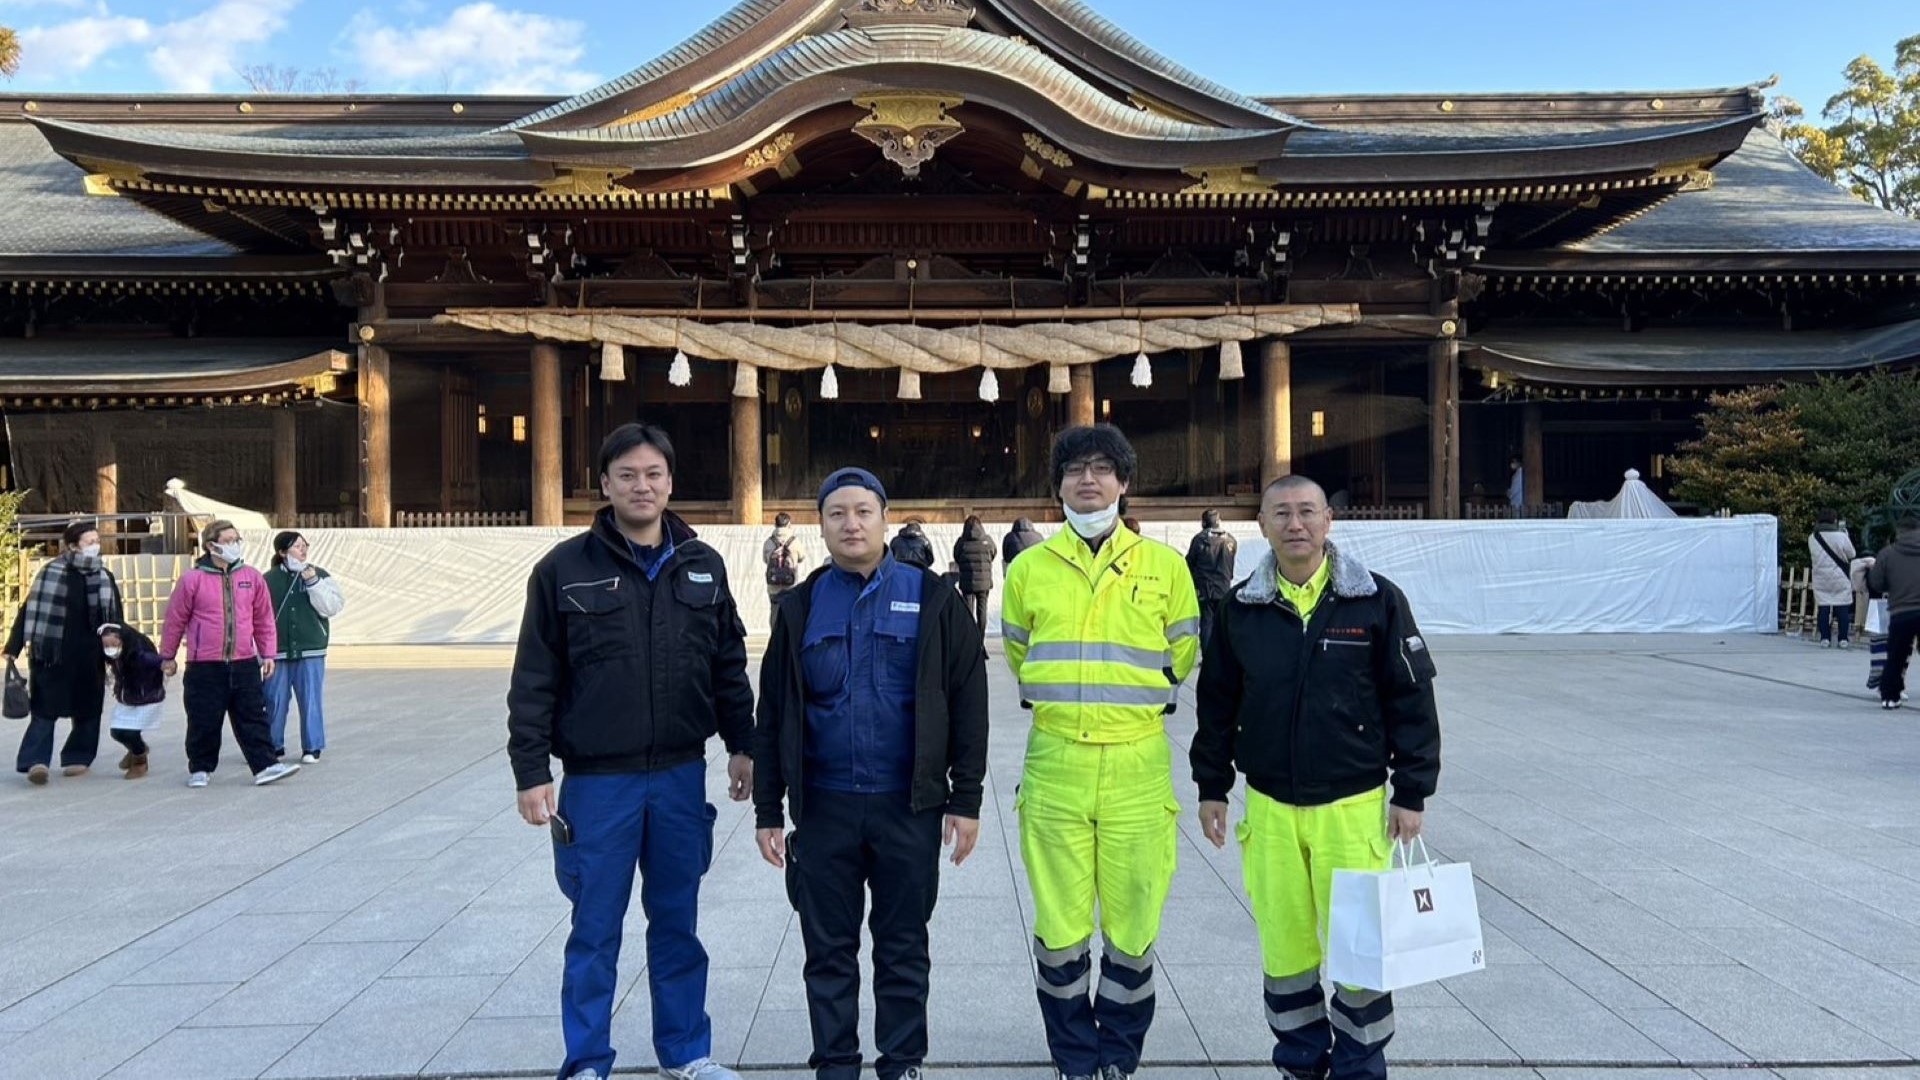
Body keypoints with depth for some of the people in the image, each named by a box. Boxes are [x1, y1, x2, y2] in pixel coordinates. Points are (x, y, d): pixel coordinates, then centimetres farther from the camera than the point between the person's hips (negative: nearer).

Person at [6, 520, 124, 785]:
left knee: (87, 711, 9)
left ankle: (78, 757, 20)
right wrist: (13, 648, -7)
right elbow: (30, 610, -4)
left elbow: (115, 620, 9)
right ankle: (36, 761, -7)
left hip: (90, 658, 3)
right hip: (52, 655, -3)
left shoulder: (104, 577, 6)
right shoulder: (51, 572, -4)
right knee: (44, 710, -4)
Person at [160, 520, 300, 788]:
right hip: (204, 667, -2)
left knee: (253, 718, 3)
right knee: (204, 722, 7)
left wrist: (267, 654, 8)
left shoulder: (252, 577, 4)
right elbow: (175, 620, 4)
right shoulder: (192, 579, -4)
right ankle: (200, 769, 23)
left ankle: (265, 766, 5)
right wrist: (167, 656, 11)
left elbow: (264, 619, 10)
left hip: (245, 664, 2)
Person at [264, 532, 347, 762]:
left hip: (311, 651, 0)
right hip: (278, 652, 0)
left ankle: (312, 747, 13)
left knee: (311, 700, 2)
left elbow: (331, 607, -5)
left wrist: (313, 583, -13)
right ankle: (273, 746, 19)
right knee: (274, 701, 6)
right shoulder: (269, 580, 2)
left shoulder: (320, 576, 5)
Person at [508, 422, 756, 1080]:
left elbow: (729, 665, 10)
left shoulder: (703, 566, 4)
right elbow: (534, 681, -5)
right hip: (597, 780, -3)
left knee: (677, 922, 14)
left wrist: (742, 745, 8)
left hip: (682, 776, 3)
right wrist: (531, 771, -8)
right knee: (596, 930, 8)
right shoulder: (565, 569, -5)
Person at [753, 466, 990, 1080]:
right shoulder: (801, 607, 5)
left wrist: (966, 799, -5)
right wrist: (768, 810, 5)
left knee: (903, 948, 10)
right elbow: (772, 717, 8)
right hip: (823, 807, 2)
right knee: (828, 950, 10)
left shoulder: (931, 598, -1)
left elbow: (967, 702, -1)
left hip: (908, 806, -2)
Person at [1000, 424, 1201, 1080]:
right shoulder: (1029, 568, 6)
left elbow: (1183, 653, 14)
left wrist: (1135, 699, 12)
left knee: (1133, 927, 7)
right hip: (1054, 762, 1)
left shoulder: (1164, 565, 3)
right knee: (1059, 928, 5)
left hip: (1137, 762, 0)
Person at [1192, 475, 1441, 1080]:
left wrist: (1412, 791, -2)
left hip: (1354, 804, -2)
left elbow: (1412, 700, -1)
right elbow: (1217, 703, 10)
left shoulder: (1377, 601, -5)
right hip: (1269, 807, 2)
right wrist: (1211, 786, 11)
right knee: (1284, 943, 10)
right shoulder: (1241, 609, 2)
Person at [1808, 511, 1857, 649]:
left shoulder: (1812, 538, -2)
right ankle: (1843, 639, 7)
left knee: (1823, 609, 6)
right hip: (1840, 578, -2)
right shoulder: (1841, 537, -13)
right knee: (1843, 609, 6)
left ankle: (1825, 639, 6)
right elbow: (1852, 554, -1)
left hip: (1821, 580, 2)